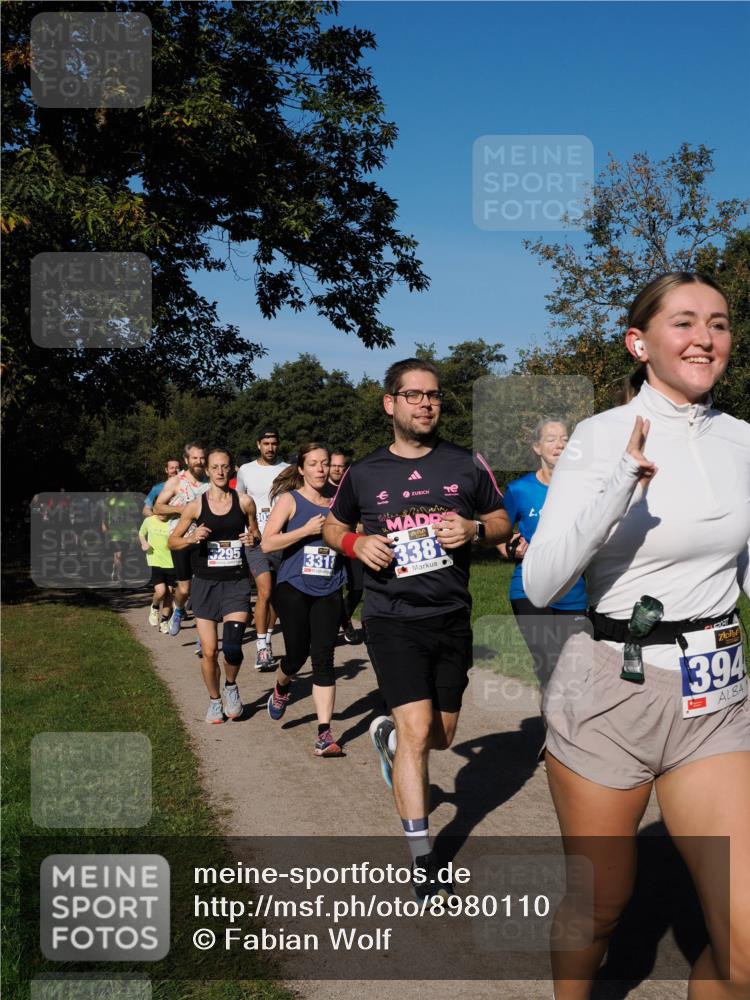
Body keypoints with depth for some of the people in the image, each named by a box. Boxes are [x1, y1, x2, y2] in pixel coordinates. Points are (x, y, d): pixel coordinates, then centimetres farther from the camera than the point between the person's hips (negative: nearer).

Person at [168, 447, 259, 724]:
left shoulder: (245, 502, 1)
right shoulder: (195, 506, -1)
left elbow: (255, 532, 16)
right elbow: (172, 541, 6)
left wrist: (253, 538, -7)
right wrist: (191, 538, -14)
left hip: (236, 583, 0)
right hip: (205, 584, 0)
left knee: (232, 647, -14)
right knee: (209, 651, 3)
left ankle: (231, 686, 18)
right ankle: (214, 699, 28)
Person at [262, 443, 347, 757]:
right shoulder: (290, 500, -1)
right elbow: (267, 543, -10)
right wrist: (307, 530, -17)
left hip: (328, 592, 2)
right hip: (294, 588, -2)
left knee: (323, 658, -5)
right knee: (297, 654, 4)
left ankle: (324, 734, -3)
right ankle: (281, 689, 41)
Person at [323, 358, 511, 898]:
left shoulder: (466, 464, 4)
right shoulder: (364, 473, 2)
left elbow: (502, 520, 11)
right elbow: (333, 526, 15)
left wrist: (474, 529, -11)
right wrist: (356, 543, -7)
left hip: (452, 617, 3)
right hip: (393, 618, -3)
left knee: (441, 734, 14)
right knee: (418, 729, -14)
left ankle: (387, 735, 49)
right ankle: (423, 858, -1)